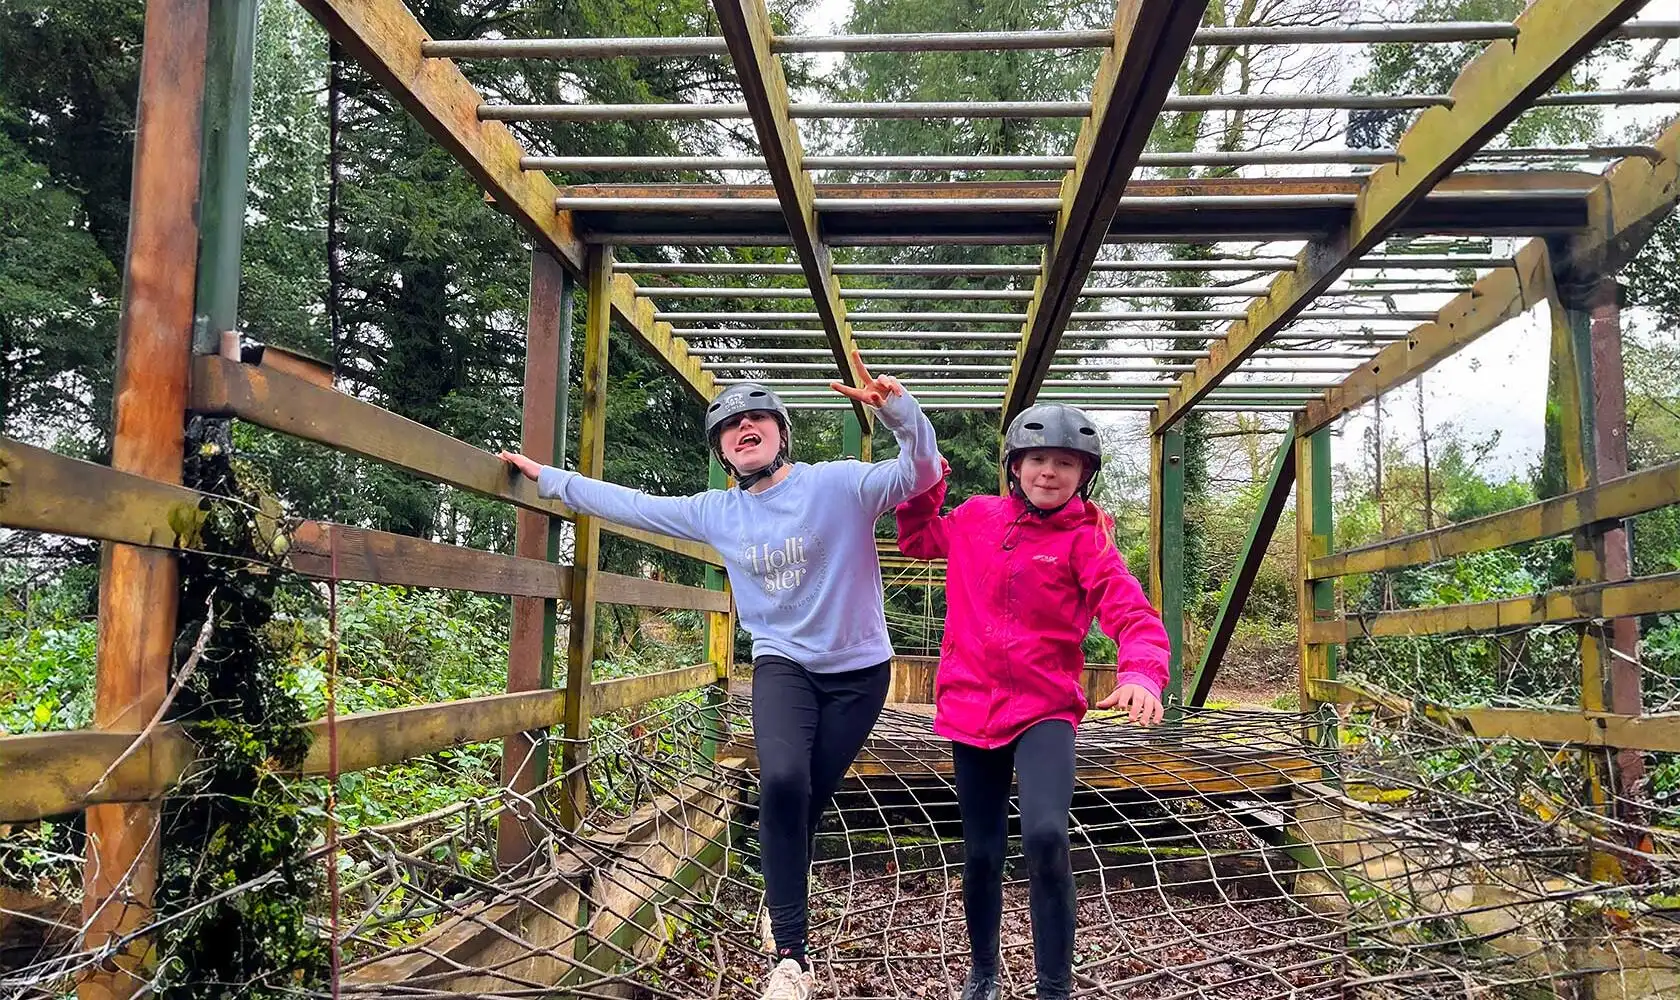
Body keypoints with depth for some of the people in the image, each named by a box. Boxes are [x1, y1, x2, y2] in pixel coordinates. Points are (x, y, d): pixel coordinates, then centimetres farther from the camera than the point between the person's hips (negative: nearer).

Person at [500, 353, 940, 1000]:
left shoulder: (839, 484, -11)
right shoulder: (716, 513, 3)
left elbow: (921, 472, -22)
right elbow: (633, 505, 12)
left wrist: (897, 410, -41)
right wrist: (548, 478, 14)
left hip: (859, 670, -2)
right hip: (783, 665, 2)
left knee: (810, 799, 5)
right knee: (782, 782, -23)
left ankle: (785, 906, 36)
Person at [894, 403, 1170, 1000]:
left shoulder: (1086, 541, -7)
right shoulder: (976, 517, 4)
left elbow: (1133, 614, -19)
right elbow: (917, 540, 23)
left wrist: (1142, 673, -39)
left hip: (1045, 709, -3)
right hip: (972, 706, 3)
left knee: (1046, 837, -24)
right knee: (980, 853, 12)